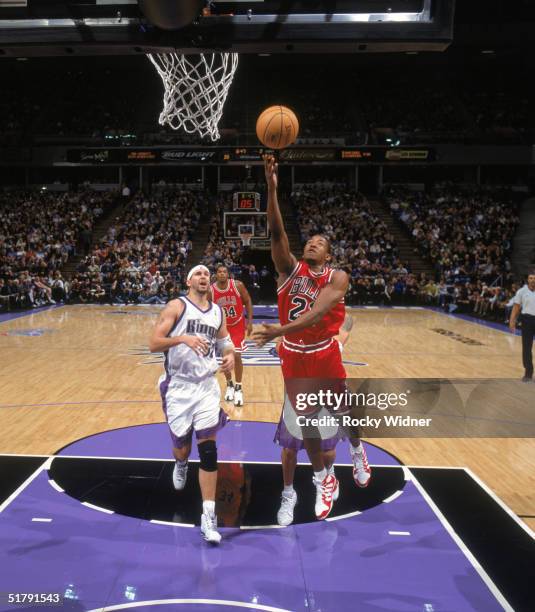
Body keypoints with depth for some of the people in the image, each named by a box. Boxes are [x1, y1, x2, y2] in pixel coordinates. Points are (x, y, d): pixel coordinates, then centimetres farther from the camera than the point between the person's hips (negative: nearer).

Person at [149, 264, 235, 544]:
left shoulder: (217, 311, 9)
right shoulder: (177, 306, -6)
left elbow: (224, 341, 22)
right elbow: (153, 344, -13)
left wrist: (230, 354, -1)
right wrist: (183, 338, -29)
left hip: (206, 386, 2)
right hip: (178, 387, -2)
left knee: (208, 447, -9)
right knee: (182, 446, 10)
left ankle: (209, 515, -4)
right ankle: (181, 464, 50)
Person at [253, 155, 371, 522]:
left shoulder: (338, 278, -13)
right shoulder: (290, 268, -4)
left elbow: (317, 314, -28)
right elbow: (277, 233, -19)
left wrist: (280, 330, -43)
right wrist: (272, 189, -31)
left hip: (324, 354, -2)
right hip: (293, 355, 3)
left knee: (342, 412, 13)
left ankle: (358, 452, 46)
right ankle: (324, 482, 26)